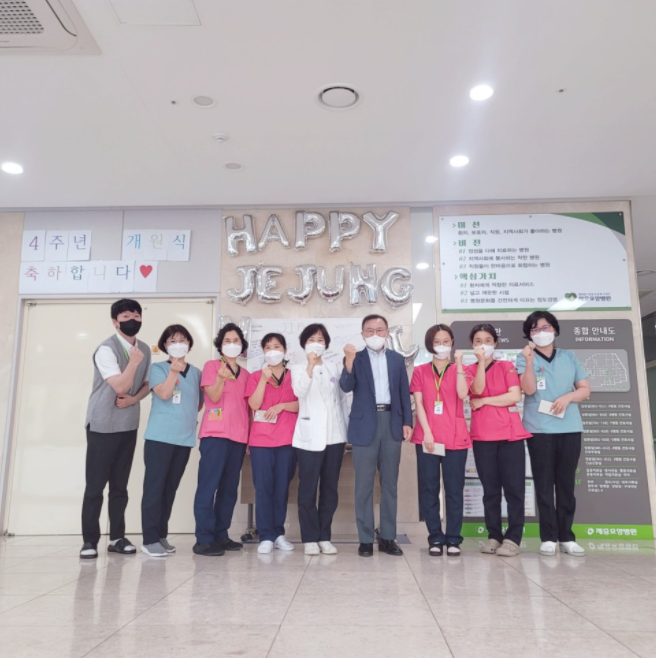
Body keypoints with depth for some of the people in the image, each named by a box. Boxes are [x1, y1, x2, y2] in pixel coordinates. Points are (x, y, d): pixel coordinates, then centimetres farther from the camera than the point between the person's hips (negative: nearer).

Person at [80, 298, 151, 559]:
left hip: (129, 425, 6)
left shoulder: (144, 349, 5)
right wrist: (134, 361, -24)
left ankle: (117, 537, 17)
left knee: (120, 484, 10)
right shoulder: (106, 349, -15)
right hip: (102, 425, -5)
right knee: (95, 485, -1)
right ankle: (89, 540, 8)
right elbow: (120, 386, -22)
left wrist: (133, 399, -5)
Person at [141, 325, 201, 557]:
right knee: (154, 487, -4)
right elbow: (164, 394, -16)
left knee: (170, 488, 11)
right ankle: (149, 539, 2)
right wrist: (174, 371, -27)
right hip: (160, 437, -5)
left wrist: (191, 415, 6)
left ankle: (161, 535, 20)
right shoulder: (158, 368, -1)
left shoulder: (195, 372, 12)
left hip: (185, 438, 5)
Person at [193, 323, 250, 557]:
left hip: (239, 436, 6)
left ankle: (221, 535, 15)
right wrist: (221, 378, -28)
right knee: (209, 485, -8)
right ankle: (204, 539, -5)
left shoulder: (245, 374, 17)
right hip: (215, 434, -6)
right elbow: (214, 396, -10)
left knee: (230, 487, 8)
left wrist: (249, 435, 13)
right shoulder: (211, 366, 2)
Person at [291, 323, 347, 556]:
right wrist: (310, 366, -23)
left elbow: (342, 399, 17)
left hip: (334, 435, 3)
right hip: (310, 436, -3)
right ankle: (310, 538, 5)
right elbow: (299, 392, -15)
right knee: (308, 489, -4)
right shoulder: (298, 369, 5)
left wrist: (345, 428, 11)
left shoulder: (333, 369, 14)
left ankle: (324, 537, 14)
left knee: (330, 489, 6)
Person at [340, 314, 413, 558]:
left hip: (392, 423, 3)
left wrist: (407, 422, 2)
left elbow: (404, 392, 11)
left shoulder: (397, 359, 11)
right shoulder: (356, 358, 3)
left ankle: (388, 537, 18)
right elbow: (346, 387, -12)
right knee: (364, 484, 2)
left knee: (389, 483, 9)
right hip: (365, 425, -2)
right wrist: (349, 360, -25)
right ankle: (365, 539, 10)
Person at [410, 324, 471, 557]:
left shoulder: (458, 370, 10)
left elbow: (462, 394, -10)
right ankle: (435, 538, 12)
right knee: (429, 489, 3)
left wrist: (459, 364, -12)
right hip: (427, 437, 0)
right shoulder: (420, 371, 9)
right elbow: (418, 404, 1)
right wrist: (427, 432, -9)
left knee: (454, 489, 3)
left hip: (455, 438, 0)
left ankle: (453, 538, 12)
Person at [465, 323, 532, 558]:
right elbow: (478, 389, -11)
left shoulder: (507, 366, 7)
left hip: (510, 434, -1)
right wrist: (481, 361, -15)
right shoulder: (469, 370, 10)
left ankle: (513, 538, 2)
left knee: (514, 487, -3)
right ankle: (494, 536, 13)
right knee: (490, 489, 5)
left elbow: (515, 396, -7)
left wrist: (483, 401, -6)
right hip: (482, 436, 1)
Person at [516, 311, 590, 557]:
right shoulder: (525, 358, 5)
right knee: (544, 484, 0)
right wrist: (529, 362, -21)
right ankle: (548, 538, 4)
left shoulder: (569, 357, 13)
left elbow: (585, 389, 11)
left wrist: (568, 397, -8)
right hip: (539, 429, -3)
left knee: (566, 483, 6)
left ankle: (567, 537, 13)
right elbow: (529, 389, -9)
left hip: (570, 428, 3)